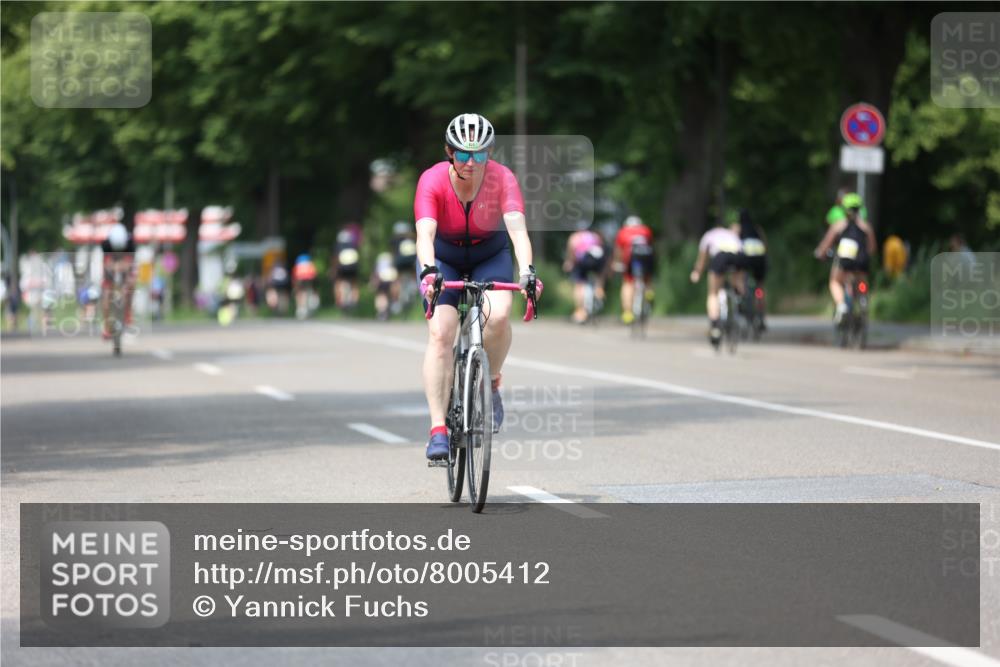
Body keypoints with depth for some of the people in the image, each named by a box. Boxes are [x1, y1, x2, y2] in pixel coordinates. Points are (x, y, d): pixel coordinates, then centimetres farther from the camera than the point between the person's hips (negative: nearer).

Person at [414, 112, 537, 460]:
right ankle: (438, 429, -17)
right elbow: (425, 232, -40)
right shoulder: (433, 180, -27)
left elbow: (517, 227, -38)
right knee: (440, 334, -19)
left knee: (498, 315, -28)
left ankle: (491, 384, 0)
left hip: (490, 255, 1)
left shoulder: (502, 178, -25)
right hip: (443, 258, -1)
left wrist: (527, 271, -55)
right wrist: (429, 272, -59)